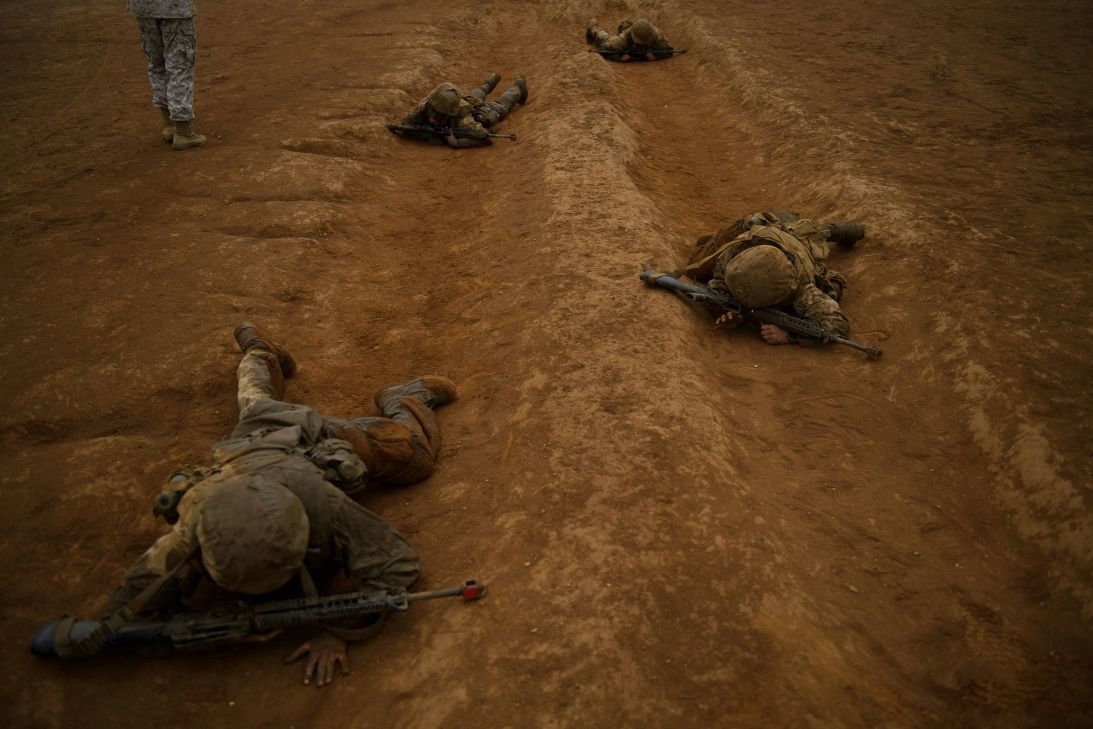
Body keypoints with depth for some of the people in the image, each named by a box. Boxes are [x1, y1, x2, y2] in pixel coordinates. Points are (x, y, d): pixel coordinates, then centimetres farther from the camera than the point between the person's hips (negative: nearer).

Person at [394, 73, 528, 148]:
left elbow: (485, 138, -53)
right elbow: (405, 126, -34)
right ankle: (491, 82, 67)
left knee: (501, 105, 29)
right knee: (476, 96, 39)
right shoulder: (425, 105, -42)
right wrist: (427, 133, -50)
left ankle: (518, 87, 56)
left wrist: (456, 143, -59)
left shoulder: (462, 120, -52)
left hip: (480, 112, -4)